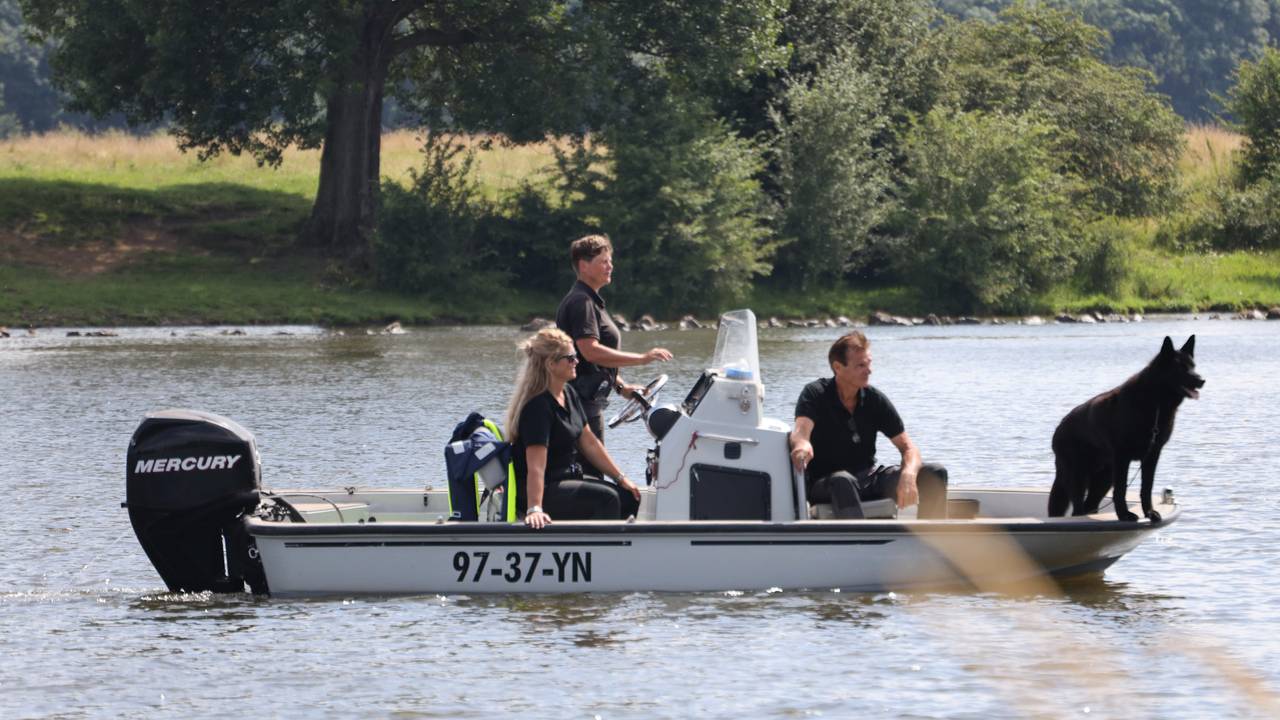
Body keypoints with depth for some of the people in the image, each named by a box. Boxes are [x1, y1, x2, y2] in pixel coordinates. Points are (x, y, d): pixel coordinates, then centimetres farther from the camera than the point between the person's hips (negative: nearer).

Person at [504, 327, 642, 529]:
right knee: (606, 499, -25)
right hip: (543, 490, -10)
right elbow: (536, 465, -31)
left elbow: (589, 443, 14)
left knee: (629, 498, 1)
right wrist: (534, 510, -40)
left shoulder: (569, 394, 8)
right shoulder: (538, 406, -22)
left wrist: (621, 479, 12)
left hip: (569, 479, 10)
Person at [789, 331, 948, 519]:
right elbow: (800, 431, -28)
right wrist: (802, 447, -56)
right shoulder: (815, 394, -9)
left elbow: (907, 447, -1)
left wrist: (908, 475, -25)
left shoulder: (875, 399, 2)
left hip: (868, 478, 5)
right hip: (825, 484, -5)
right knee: (843, 481, -41)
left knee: (935, 474, -14)